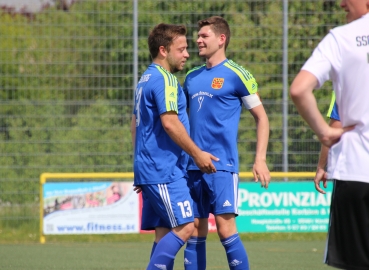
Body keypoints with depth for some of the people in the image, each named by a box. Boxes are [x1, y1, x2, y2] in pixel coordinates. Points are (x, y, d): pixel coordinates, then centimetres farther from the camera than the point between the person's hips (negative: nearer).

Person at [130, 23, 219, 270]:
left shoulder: (146, 79, 19)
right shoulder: (165, 80, -12)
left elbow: (135, 124, 25)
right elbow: (170, 123, -20)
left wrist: (142, 165, 29)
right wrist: (197, 154, -13)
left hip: (150, 168, 10)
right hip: (166, 171, -10)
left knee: (165, 233, 7)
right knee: (184, 227, -12)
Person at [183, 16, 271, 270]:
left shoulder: (237, 74, -2)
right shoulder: (192, 77, 15)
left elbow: (262, 117, 0)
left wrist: (260, 159, -9)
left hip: (222, 165, -6)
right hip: (192, 166, 6)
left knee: (225, 227, -13)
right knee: (195, 231, 5)